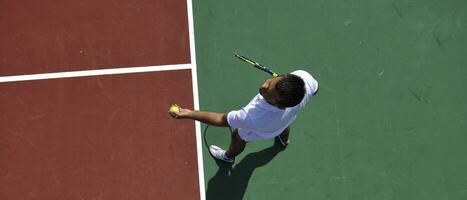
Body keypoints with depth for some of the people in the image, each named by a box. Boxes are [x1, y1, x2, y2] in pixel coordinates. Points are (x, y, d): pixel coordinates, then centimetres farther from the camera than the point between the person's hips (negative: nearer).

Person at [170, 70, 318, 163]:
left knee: (238, 137, 32)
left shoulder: (254, 118, -54)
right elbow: (314, 89, -18)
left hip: (254, 132, -3)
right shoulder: (302, 77, -44)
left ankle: (229, 156, 68)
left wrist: (188, 114, -29)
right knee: (284, 127, 41)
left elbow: (222, 120, -35)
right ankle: (284, 140, 79)